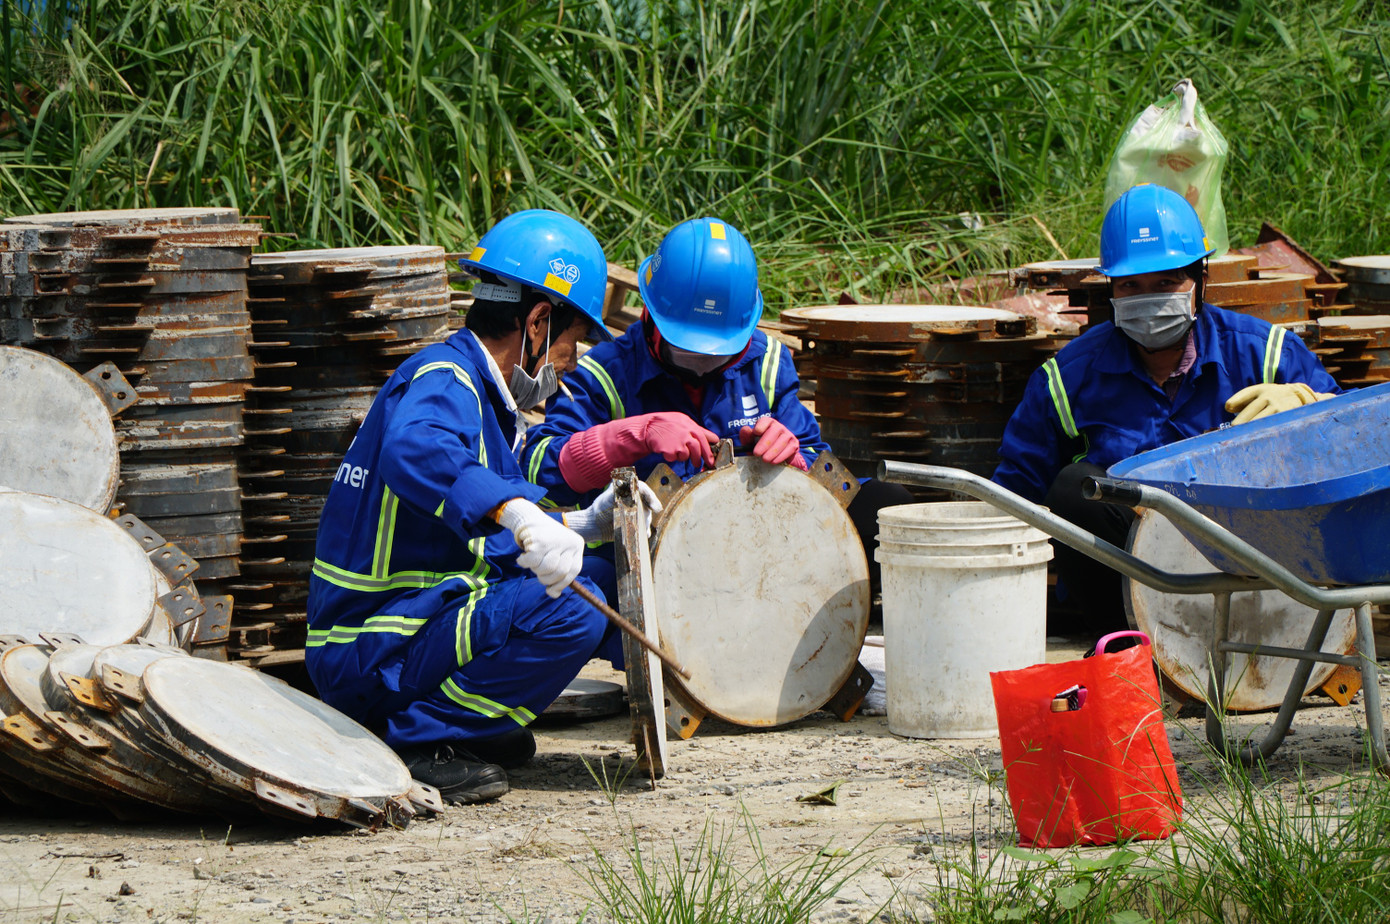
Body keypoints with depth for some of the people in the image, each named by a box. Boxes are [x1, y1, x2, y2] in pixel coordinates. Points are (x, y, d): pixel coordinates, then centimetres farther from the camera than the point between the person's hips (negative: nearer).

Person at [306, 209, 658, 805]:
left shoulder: (481, 394, 19)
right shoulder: (443, 380, -15)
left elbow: (483, 535, 27)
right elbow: (414, 451, -40)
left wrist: (586, 524, 25)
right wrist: (518, 514, -52)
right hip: (368, 662, -11)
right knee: (569, 612, -25)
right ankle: (418, 744, -16)